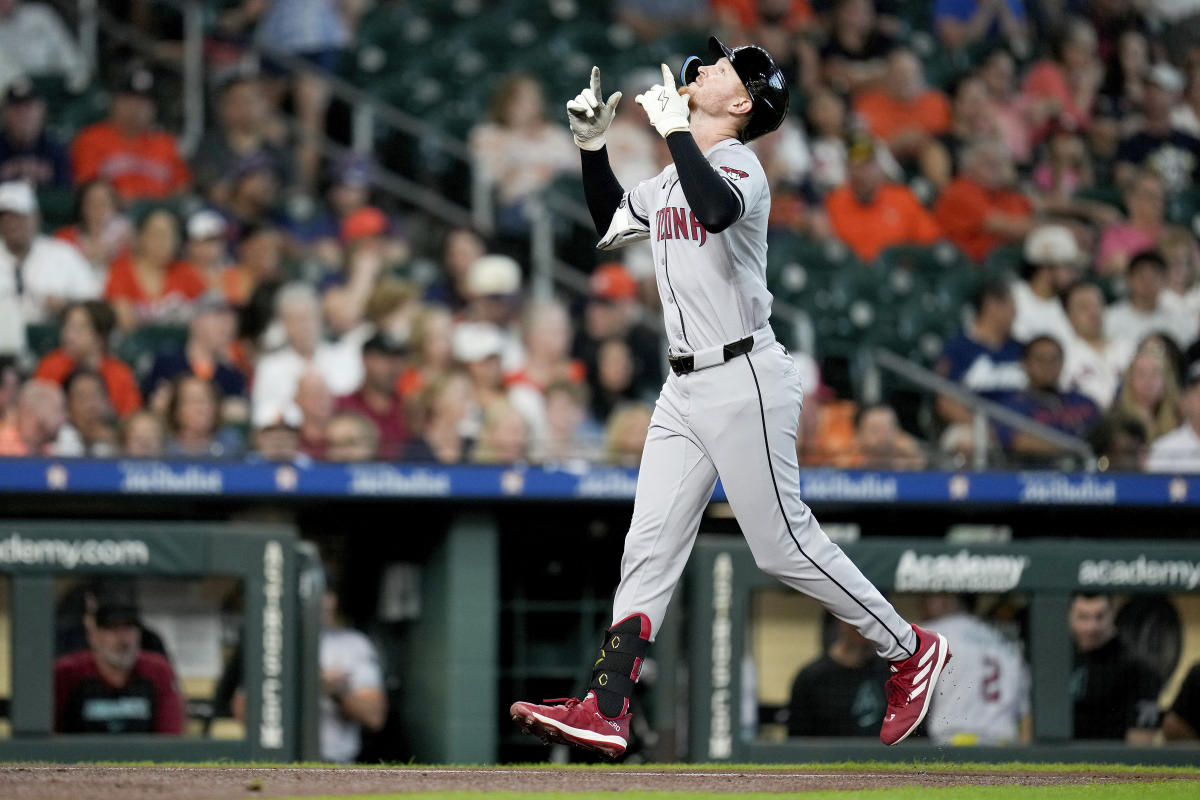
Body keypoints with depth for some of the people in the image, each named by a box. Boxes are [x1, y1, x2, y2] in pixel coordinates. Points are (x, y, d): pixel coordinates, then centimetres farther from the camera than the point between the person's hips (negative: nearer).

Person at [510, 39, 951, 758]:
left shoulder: (739, 165, -12)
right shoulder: (672, 178, 15)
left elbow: (716, 211, -36)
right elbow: (611, 225, 31)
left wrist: (673, 127, -27)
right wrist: (593, 145, 19)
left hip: (746, 381, -8)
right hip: (686, 389, 8)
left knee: (783, 544, -4)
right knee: (649, 546, 1)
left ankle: (910, 651, 11)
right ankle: (605, 712, -2)